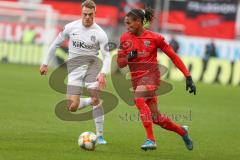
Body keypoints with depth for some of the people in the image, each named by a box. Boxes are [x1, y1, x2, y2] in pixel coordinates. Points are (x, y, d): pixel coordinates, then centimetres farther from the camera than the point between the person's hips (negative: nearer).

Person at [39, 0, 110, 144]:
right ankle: (94, 101, 23)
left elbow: (106, 56, -10)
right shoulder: (71, 27, -1)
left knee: (96, 98, -17)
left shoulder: (100, 33, -8)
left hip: (92, 63, -2)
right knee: (73, 107, -10)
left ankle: (100, 136, -5)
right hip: (75, 65, 2)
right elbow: (56, 44, 12)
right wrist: (45, 63, 13)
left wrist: (103, 73, -28)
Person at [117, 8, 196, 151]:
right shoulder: (125, 38, 5)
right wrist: (128, 57, -15)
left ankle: (151, 140, -31)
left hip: (151, 74, -5)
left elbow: (173, 56, -1)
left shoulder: (154, 38, -6)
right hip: (136, 78, 5)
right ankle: (182, 131, 34)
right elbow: (120, 63, 9)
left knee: (139, 99, -33)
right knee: (155, 117, 7)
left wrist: (188, 77, -3)